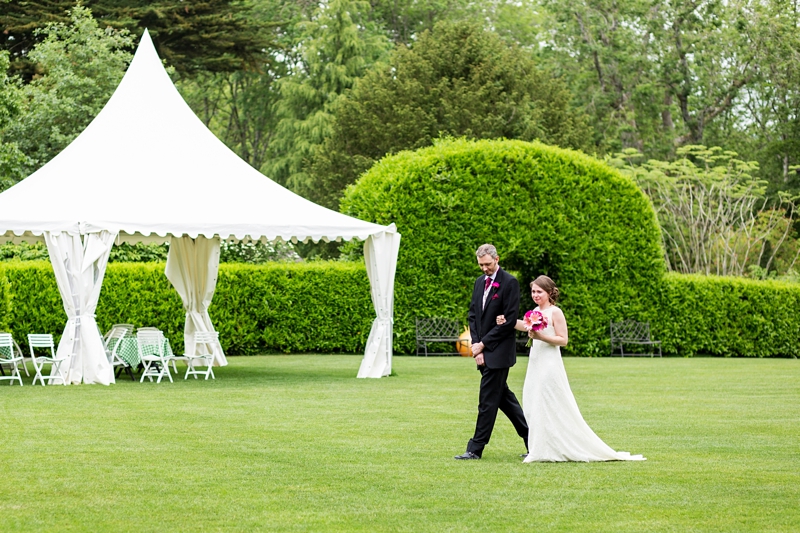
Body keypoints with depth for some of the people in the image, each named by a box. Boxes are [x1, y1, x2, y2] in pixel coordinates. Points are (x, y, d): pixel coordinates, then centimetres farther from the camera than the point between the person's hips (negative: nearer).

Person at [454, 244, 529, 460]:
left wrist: (484, 344, -13)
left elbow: (509, 320, -14)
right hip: (483, 349, 8)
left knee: (487, 400, -6)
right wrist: (476, 345, -2)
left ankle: (476, 449, -4)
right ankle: (531, 439, 19)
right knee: (503, 397, 12)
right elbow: (473, 315, 12)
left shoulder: (510, 283, -10)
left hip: (499, 351, -8)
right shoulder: (480, 282, 13)